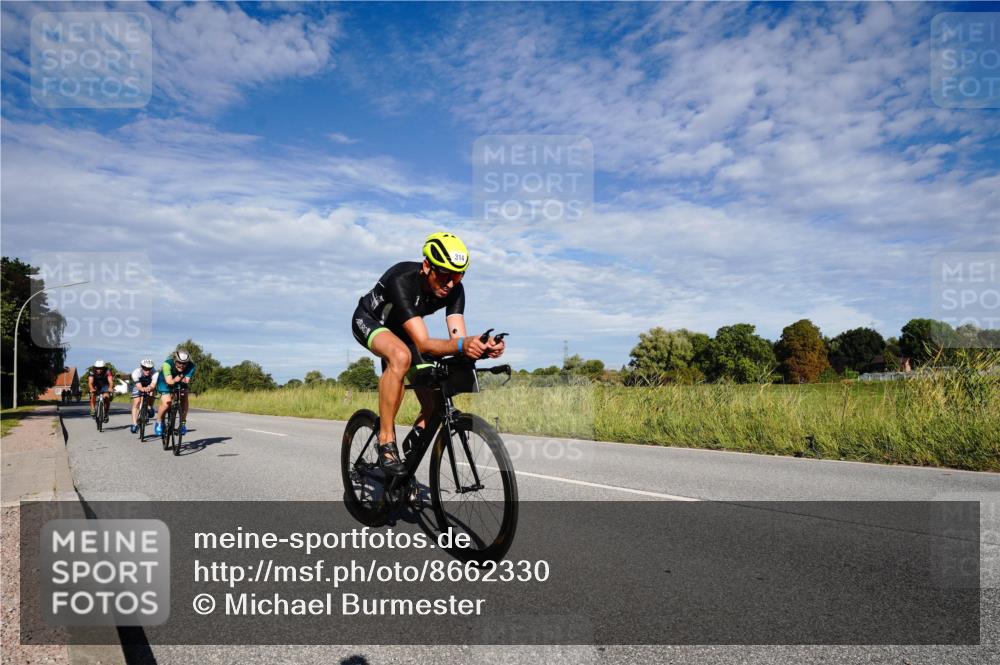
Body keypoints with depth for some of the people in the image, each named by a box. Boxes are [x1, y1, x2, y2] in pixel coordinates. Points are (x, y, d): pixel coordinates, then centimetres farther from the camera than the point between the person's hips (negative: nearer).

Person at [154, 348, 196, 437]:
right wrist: (175, 380, -63)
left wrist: (181, 379, -56)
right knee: (167, 402, -23)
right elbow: (169, 381, -43)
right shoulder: (167, 363, -34)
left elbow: (186, 380, -37)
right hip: (165, 382, -3)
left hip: (180, 384, 3)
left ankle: (183, 423, -5)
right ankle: (159, 422, 2)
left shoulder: (191, 366, -28)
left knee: (184, 398, -21)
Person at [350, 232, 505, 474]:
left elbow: (458, 339, -29)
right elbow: (423, 344, -47)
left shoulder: (454, 289, -23)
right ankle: (386, 442, -28)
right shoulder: (402, 281, -39)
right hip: (369, 320, -5)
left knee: (435, 407, -9)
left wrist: (482, 348, -51)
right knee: (401, 356, -41)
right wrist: (462, 345, -64)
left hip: (400, 329, 5)